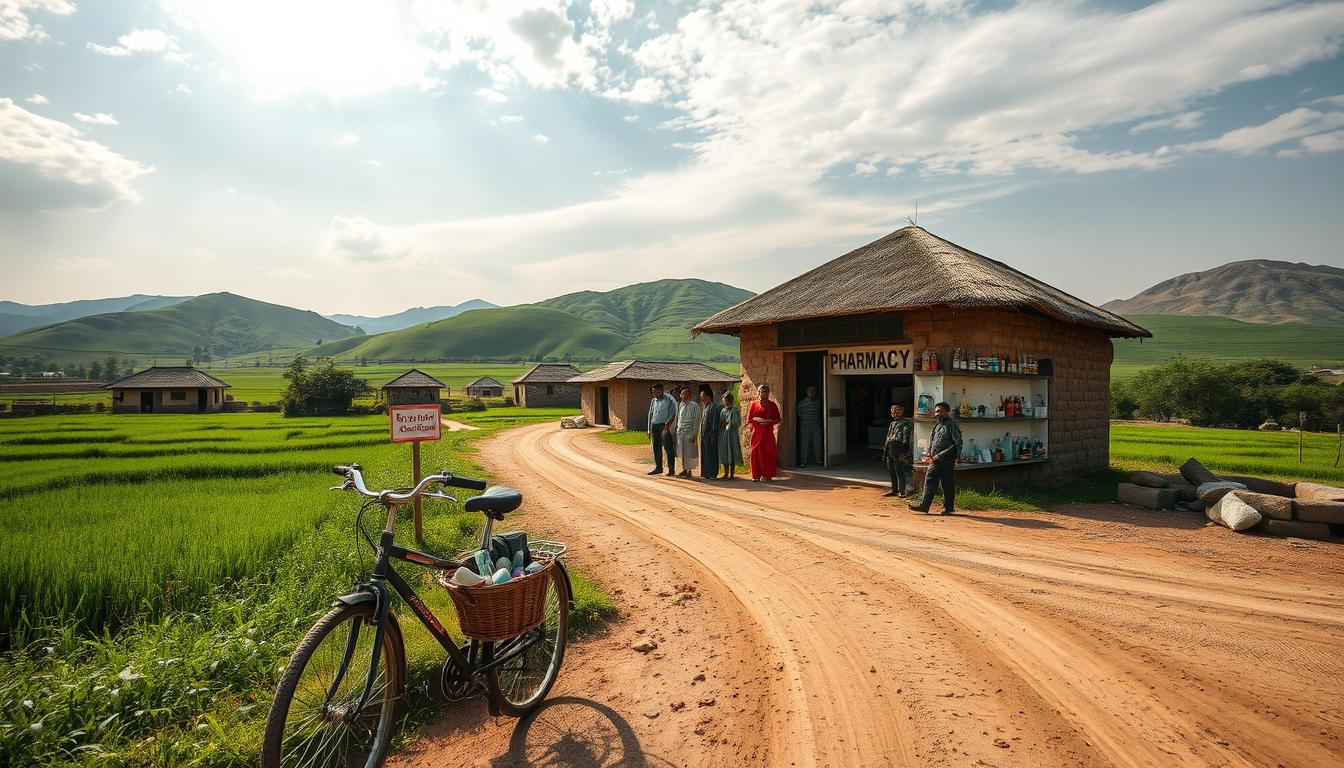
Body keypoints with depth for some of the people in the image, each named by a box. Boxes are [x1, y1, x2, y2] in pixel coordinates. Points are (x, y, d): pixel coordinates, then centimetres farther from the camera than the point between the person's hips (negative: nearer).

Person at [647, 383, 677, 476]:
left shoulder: (669, 400, -6)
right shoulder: (653, 401, 14)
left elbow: (673, 415, -9)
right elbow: (650, 415, 19)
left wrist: (667, 425, -20)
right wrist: (649, 429, 16)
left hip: (665, 426, -7)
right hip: (655, 426, 7)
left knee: (668, 447, -7)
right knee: (656, 448, 12)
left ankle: (671, 469, -2)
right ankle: (658, 468, 22)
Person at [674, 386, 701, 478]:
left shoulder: (694, 405, -7)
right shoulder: (680, 405, 12)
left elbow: (696, 421, -10)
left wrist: (694, 435, -14)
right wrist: (677, 429, 11)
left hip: (689, 432, -6)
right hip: (680, 431, 6)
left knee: (689, 453, -1)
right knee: (682, 452, 11)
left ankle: (689, 471, 8)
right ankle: (684, 469, 21)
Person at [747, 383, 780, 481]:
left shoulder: (772, 405, 7)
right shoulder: (754, 404, 9)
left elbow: (777, 419, 5)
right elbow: (749, 419, 6)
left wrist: (769, 422, -12)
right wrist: (756, 419, -13)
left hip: (768, 433, -1)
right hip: (756, 432, 1)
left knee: (768, 453, -3)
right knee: (756, 453, -2)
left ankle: (767, 475, 2)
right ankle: (756, 475, 4)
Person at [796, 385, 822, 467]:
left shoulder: (818, 402, 10)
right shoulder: (802, 402, -1)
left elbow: (819, 413, 16)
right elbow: (799, 413, 4)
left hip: (816, 425, 3)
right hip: (805, 425, -3)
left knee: (817, 442, 6)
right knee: (804, 443, -2)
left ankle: (818, 459, 19)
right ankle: (803, 461, 3)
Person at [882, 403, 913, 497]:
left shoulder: (905, 423, -7)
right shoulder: (892, 423, 20)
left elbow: (906, 439, -14)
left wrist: (903, 453, -20)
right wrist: (885, 449, 19)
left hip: (898, 452, -9)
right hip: (890, 452, 9)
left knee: (899, 472, -6)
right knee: (892, 472, 13)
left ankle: (902, 491, 0)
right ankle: (894, 490, 22)